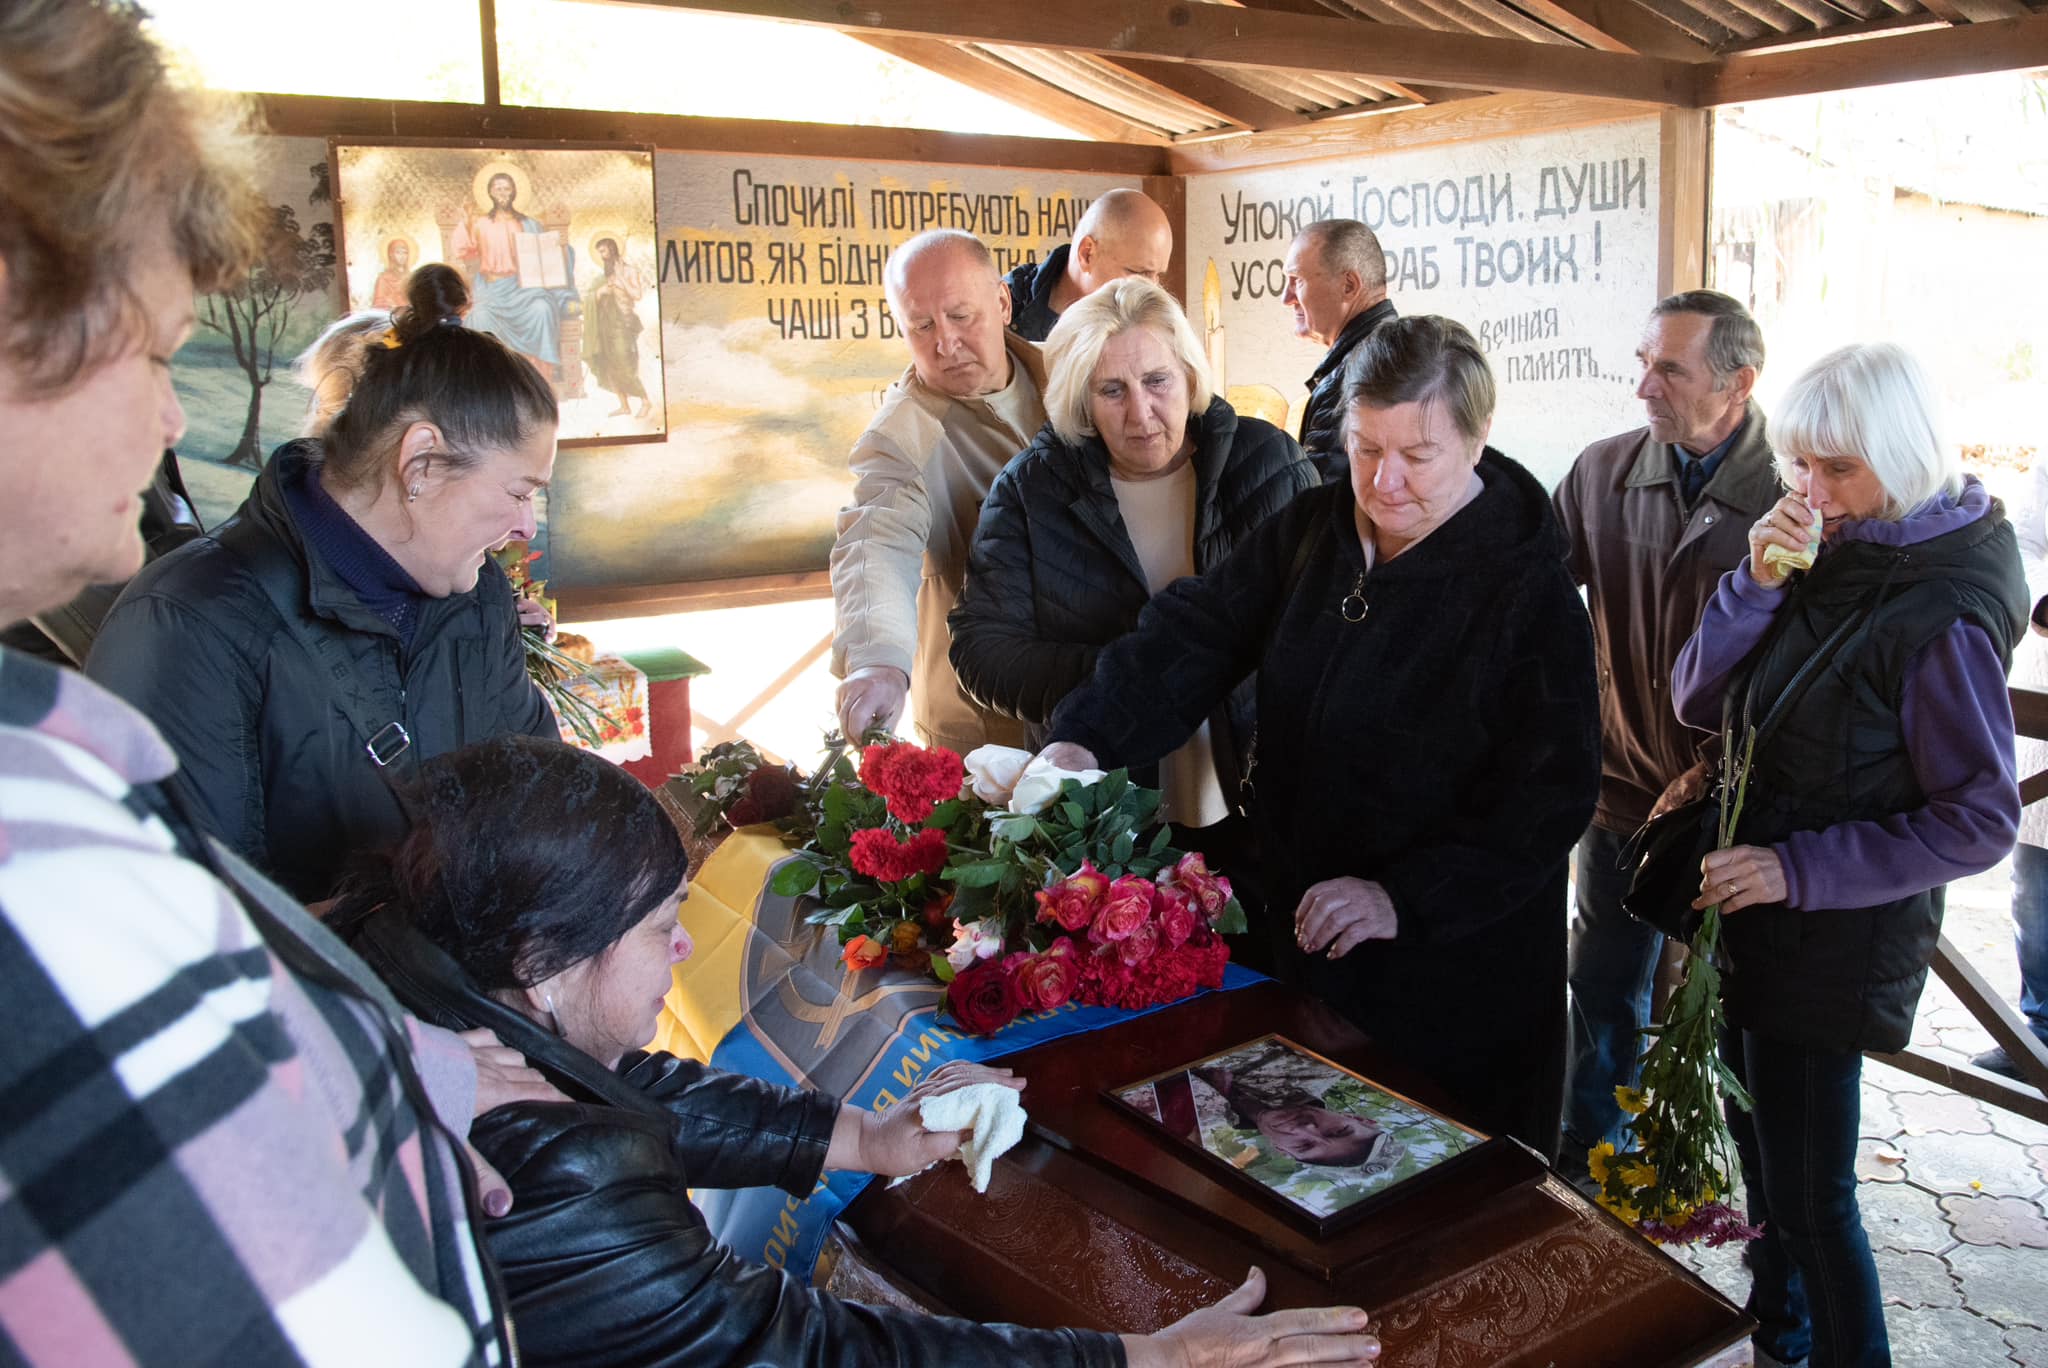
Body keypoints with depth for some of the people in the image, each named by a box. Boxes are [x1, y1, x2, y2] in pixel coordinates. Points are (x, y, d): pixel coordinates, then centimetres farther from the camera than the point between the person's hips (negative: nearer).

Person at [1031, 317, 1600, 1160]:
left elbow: (1550, 793, -17)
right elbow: (1194, 635, -6)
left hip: (1457, 967, -5)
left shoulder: (1527, 587, -15)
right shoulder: (1308, 532, 2)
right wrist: (1087, 737, -22)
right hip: (1301, 935, 5)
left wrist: (1405, 897, -26)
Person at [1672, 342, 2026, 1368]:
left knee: (1807, 1195, 6)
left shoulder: (1942, 612, -21)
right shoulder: (1830, 560, -1)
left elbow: (1980, 823, -19)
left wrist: (1798, 868, -23)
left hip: (1836, 937, -7)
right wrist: (1756, 581, -18)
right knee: (1759, 1145, 24)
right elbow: (1699, 700, -3)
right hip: (1755, 914, 7)